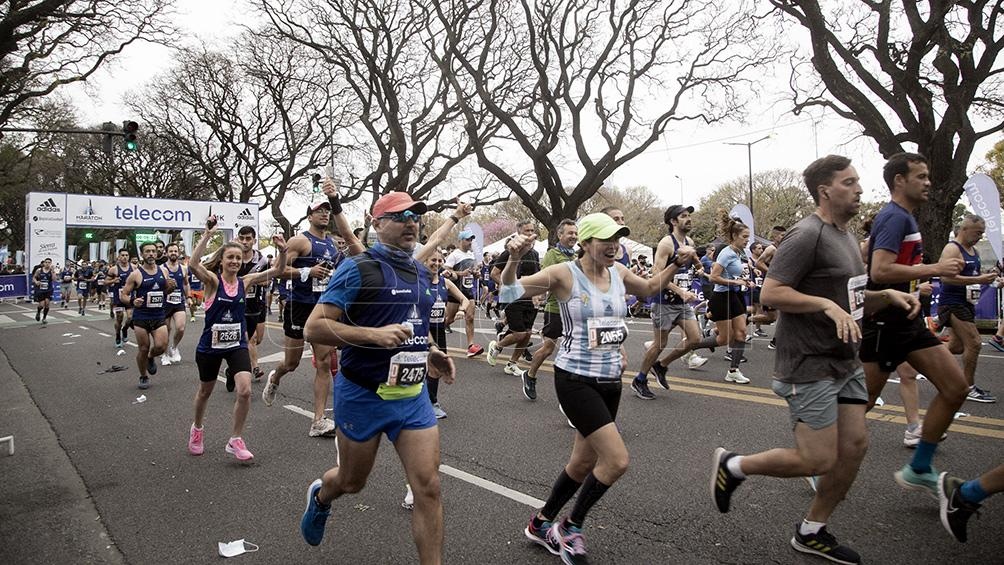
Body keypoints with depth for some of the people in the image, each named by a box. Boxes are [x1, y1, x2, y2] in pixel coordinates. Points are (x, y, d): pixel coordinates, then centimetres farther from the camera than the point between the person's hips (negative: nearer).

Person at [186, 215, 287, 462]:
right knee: (205, 391, 19)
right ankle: (197, 429, 48)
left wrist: (282, 251, -24)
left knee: (245, 390, -16)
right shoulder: (212, 280, -11)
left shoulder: (245, 281, -2)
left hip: (237, 344, 2)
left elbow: (276, 270, -7)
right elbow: (194, 265, -32)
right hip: (210, 345, -2)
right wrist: (207, 235, -36)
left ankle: (236, 440, 2)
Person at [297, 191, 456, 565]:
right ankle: (320, 496, 55)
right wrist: (375, 335, -29)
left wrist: (428, 353, 6)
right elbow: (313, 328, -18)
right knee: (352, 482, 19)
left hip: (413, 395, 5)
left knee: (428, 487, -3)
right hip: (363, 395, -4)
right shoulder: (359, 267, -14)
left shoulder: (421, 272, 8)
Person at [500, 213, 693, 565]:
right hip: (575, 379, -7)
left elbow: (651, 288, 25)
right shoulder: (565, 274, -12)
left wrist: (676, 265, 11)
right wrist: (514, 258, -33)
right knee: (617, 460, -14)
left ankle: (542, 523, 38)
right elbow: (510, 292, -15)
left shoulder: (618, 272, 5)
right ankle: (570, 528, 11)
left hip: (610, 380, 7)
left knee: (584, 462, 16)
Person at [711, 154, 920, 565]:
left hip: (845, 362, 10)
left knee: (854, 446, 9)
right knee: (819, 460, -6)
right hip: (810, 366, -9)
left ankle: (811, 532, 25)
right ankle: (732, 466, 16)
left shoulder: (847, 237, 15)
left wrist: (887, 296, 5)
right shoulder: (807, 235, -16)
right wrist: (827, 304, -28)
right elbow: (770, 293, -22)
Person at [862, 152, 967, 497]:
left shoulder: (903, 217, 15)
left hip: (905, 320, 10)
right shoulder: (895, 217, -16)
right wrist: (933, 269, -22)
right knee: (860, 403, 0)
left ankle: (918, 470, 16)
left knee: (956, 387, 7)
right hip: (883, 323, -10)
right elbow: (880, 271, -28)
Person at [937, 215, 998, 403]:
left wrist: (986, 276, 9)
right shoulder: (952, 249, -14)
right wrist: (978, 280, -28)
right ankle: (969, 389, -2)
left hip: (966, 303, 10)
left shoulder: (974, 251, 16)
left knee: (957, 346, 12)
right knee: (974, 343, -11)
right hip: (952, 304, -10)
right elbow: (946, 277, -27)